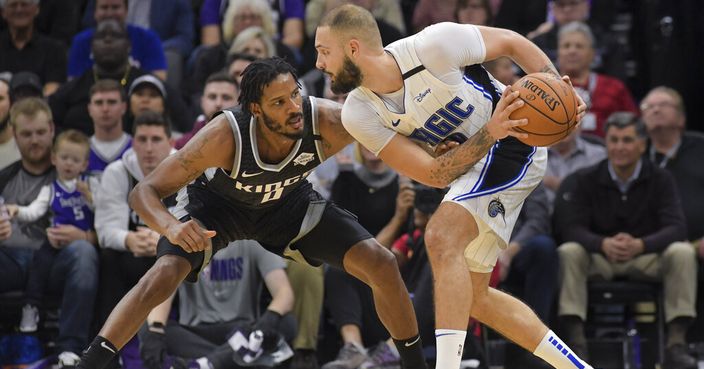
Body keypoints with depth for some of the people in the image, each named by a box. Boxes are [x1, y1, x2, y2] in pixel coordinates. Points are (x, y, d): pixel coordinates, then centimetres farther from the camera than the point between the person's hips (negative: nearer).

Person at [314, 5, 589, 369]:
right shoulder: (358, 114, -12)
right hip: (468, 162, 7)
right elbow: (435, 174, -16)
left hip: (513, 144, -7)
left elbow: (512, 42, -9)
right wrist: (489, 132, -30)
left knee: (442, 238, -27)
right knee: (472, 295, 11)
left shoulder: (434, 45, -25)